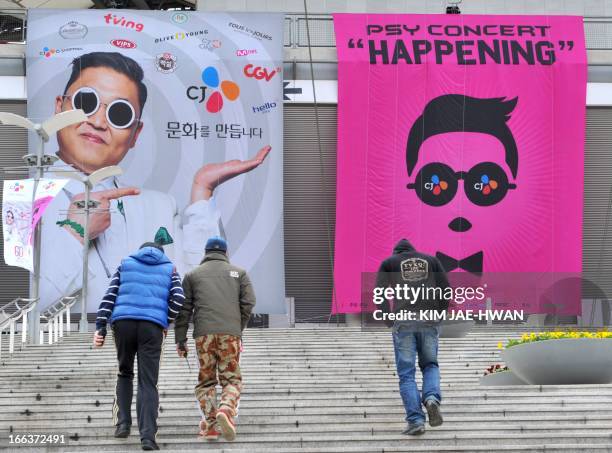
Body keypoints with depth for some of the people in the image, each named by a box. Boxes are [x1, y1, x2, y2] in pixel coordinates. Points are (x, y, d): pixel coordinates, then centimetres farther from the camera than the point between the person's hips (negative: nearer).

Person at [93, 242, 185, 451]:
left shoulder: (126, 264, 20)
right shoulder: (169, 269, 19)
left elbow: (109, 296, 8)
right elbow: (178, 298, 1)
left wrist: (100, 327, 3)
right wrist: (166, 324, 14)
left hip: (123, 323, 1)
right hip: (152, 326, -1)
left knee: (125, 373, 21)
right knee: (148, 382, -1)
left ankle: (123, 423, 10)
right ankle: (148, 436, -13)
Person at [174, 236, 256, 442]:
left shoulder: (193, 274, 17)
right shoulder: (238, 273, 17)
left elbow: (183, 309, 10)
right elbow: (249, 302, 5)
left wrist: (180, 339, 9)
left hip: (203, 333, 0)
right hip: (230, 332, 0)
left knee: (206, 380, 8)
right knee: (232, 378, 3)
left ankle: (210, 423, -5)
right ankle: (226, 410, -25)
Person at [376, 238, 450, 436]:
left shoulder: (388, 263, 15)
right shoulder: (431, 260, 20)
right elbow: (446, 291, 9)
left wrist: (389, 321, 6)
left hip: (403, 322, -2)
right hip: (429, 322, 2)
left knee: (406, 374, 4)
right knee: (430, 365, 19)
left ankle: (416, 420, -9)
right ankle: (432, 398, -10)